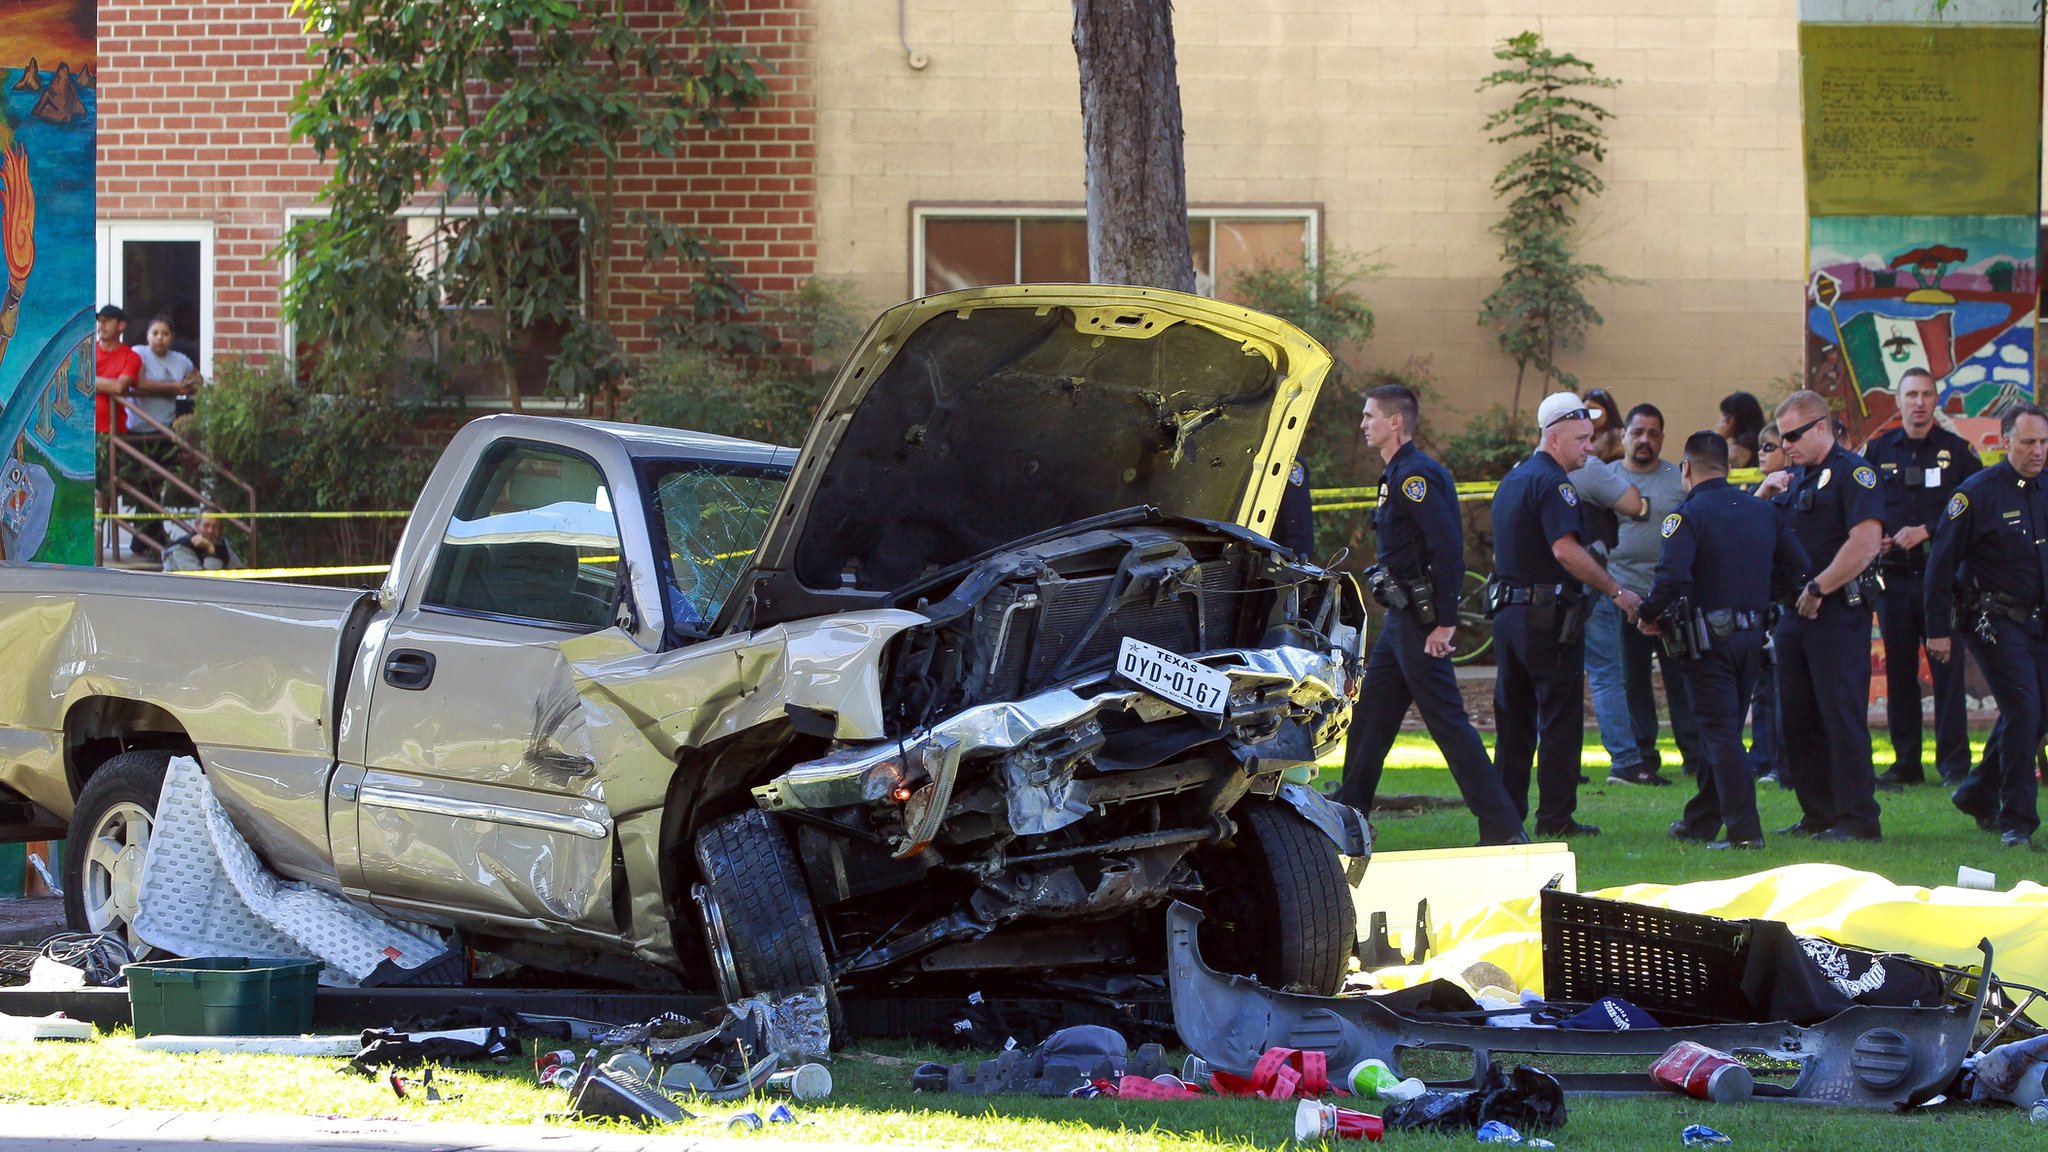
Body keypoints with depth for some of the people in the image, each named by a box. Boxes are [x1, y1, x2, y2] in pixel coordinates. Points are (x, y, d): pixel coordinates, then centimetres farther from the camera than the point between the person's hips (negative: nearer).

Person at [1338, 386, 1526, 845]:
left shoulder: (1415, 475, -16)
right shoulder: (1398, 474, 16)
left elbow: (1448, 547, -23)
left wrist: (1444, 622, -24)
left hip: (1420, 619, -10)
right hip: (1400, 618, 10)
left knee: (1447, 721, -9)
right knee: (1369, 716, 14)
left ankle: (1503, 829, -9)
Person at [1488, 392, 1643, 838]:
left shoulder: (1513, 480, 17)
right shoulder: (1551, 483, -14)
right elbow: (1565, 550, -24)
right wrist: (1616, 591, -20)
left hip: (1508, 612, 9)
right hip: (1548, 616, -9)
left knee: (1513, 718, 12)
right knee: (1560, 718, -4)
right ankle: (1555, 817, -5)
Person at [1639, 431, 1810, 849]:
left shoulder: (1687, 515, -12)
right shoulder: (1763, 512, 9)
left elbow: (1671, 576, -25)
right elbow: (1797, 570, 9)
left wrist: (1649, 615, -9)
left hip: (1708, 638, -6)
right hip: (1753, 636, 6)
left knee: (1720, 734, -5)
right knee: (1724, 731, 17)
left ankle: (1744, 829, -13)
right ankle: (1700, 820, 28)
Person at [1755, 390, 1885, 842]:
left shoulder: (1852, 473, -8)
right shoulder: (1798, 478, 18)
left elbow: (1866, 542, -20)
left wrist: (1818, 589, -17)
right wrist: (1765, 493, 7)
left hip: (1838, 613, -9)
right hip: (1796, 614, 9)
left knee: (1842, 715, -9)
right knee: (1797, 720, 9)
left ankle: (1858, 818, -7)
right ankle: (1819, 815, 17)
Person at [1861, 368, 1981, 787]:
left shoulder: (1958, 451, 3)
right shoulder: (1877, 451, 10)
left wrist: (1926, 532, -11)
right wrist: (1871, 540, -6)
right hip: (1894, 576, 3)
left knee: (1947, 669, -5)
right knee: (1899, 671, 5)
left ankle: (1954, 763, -2)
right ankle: (1906, 763, 12)